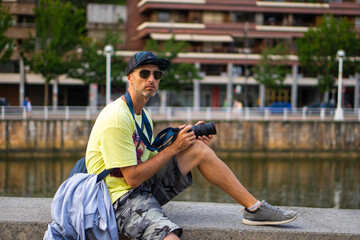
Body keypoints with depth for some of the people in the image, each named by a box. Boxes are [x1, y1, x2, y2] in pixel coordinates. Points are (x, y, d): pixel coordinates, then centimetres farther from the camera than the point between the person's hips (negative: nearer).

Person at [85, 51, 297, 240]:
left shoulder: (142, 115, 15)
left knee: (199, 149, -2)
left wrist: (189, 141, 2)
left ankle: (254, 208, 0)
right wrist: (174, 148, -14)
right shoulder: (116, 118, -17)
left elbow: (151, 160, 14)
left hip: (145, 187, 9)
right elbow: (132, 178, -20)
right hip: (122, 199, -9)